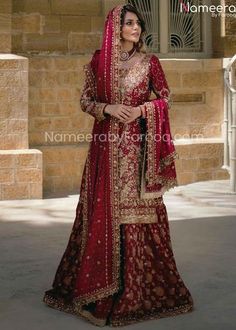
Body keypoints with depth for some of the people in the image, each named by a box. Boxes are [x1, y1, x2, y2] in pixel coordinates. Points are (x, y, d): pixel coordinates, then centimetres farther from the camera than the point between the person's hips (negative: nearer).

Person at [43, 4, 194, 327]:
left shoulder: (149, 61, 4)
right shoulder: (98, 61, 5)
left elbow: (165, 98, 7)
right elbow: (85, 100, 7)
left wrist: (141, 109, -11)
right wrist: (109, 108, -11)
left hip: (138, 145, 0)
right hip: (107, 145, 1)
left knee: (136, 210, 0)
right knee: (104, 210, 3)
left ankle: (140, 283, 10)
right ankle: (97, 282, 15)